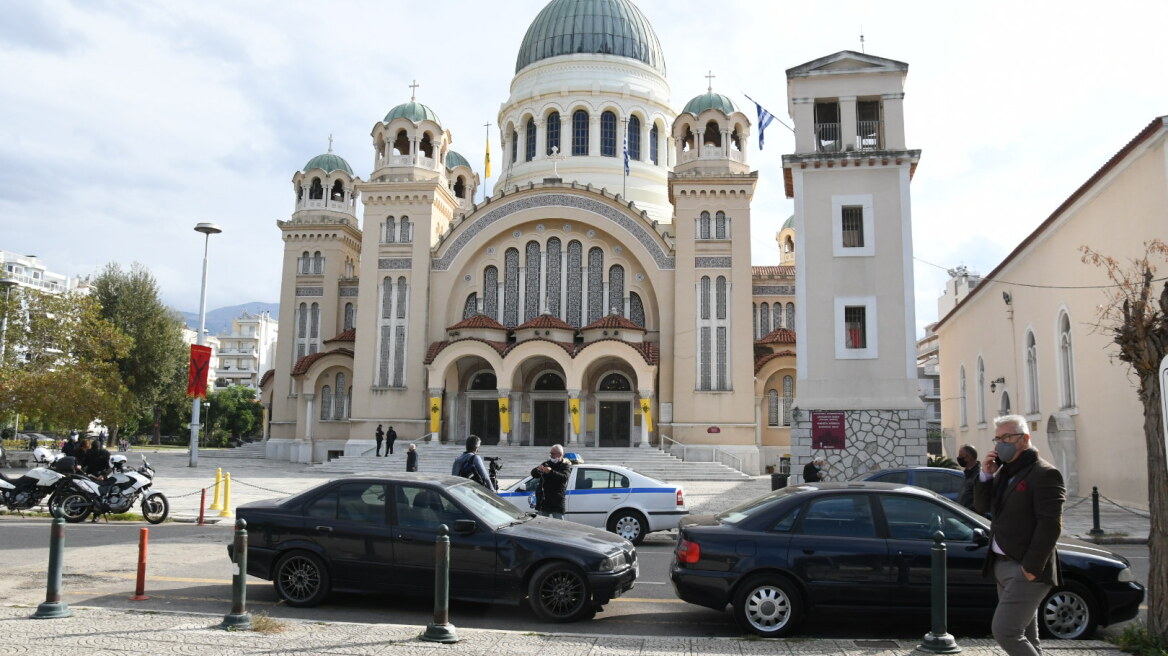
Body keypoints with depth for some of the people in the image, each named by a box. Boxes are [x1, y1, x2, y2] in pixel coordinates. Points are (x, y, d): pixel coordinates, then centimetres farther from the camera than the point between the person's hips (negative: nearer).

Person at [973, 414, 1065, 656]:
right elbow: (982, 506, 15)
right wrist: (986, 475, 0)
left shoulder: (1043, 473, -12)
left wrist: (1032, 568, -20)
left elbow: (1050, 525, -18)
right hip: (1002, 564, 9)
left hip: (1025, 569, -9)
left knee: (1004, 630, -13)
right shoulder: (1004, 472, 14)